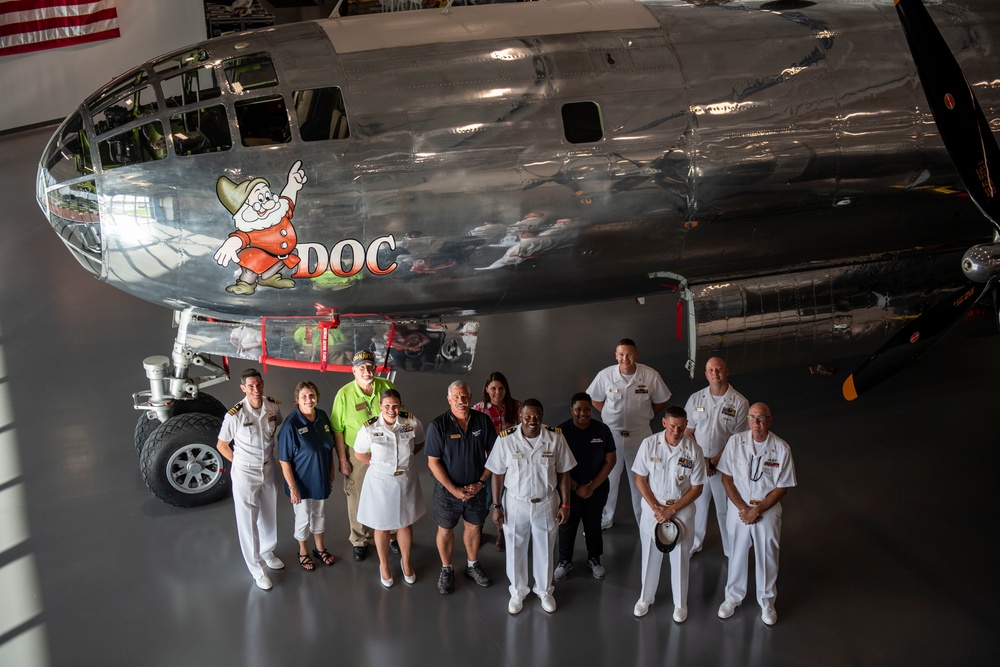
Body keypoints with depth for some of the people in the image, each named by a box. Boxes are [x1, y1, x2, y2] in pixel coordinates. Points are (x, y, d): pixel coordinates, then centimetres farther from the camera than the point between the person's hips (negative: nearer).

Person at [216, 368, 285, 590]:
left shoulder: (273, 406, -12)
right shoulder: (235, 415, -24)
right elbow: (222, 445, -9)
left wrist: (269, 454, 7)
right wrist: (242, 463, -4)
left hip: (269, 469, 4)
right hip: (245, 473, -4)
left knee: (269, 514, 22)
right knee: (248, 521, 7)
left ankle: (267, 552, 46)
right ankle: (257, 569, 21)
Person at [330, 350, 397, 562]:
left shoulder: (387, 387, -10)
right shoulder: (344, 394, -15)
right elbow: (337, 430, -9)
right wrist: (342, 460, -8)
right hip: (357, 455, -2)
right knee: (357, 499, 12)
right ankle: (360, 541, 32)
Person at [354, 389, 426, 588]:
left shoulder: (412, 422, -16)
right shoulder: (369, 428, -19)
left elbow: (419, 443, 5)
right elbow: (359, 453, -2)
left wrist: (405, 457, -1)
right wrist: (377, 464, -4)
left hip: (406, 479, 2)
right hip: (380, 481, -1)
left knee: (405, 523, 19)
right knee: (381, 526, 15)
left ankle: (406, 563, 42)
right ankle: (384, 565, 39)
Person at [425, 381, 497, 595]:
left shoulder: (483, 421, -11)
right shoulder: (438, 425, -18)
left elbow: (493, 454, -3)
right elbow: (433, 462, -14)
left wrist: (480, 482, -10)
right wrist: (453, 489, -17)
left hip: (476, 488, 2)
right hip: (448, 489, -2)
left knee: (474, 527, 19)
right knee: (445, 530, 13)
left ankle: (473, 565, 41)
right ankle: (446, 569, 35)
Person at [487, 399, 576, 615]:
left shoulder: (555, 437, -15)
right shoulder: (505, 439, -17)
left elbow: (563, 472, -5)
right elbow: (498, 474, -7)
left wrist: (565, 504, -3)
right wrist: (496, 506, -5)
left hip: (547, 503, 1)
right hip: (515, 503, -1)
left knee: (545, 551, 19)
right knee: (515, 551, 16)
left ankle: (545, 591, 43)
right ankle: (517, 593, 40)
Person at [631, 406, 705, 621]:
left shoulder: (694, 450, -15)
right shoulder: (649, 444, -14)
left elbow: (696, 488, -8)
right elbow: (640, 479, -6)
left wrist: (671, 510, -14)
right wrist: (656, 508, -13)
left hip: (682, 510, -1)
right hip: (652, 508, 1)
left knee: (680, 558, 11)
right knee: (650, 555, 15)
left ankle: (680, 603, 32)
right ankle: (646, 597, 36)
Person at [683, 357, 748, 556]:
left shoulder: (740, 403, -12)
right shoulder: (696, 399, -3)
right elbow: (687, 432, 1)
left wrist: (715, 461, -14)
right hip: (697, 464, 3)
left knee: (726, 510, 8)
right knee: (697, 505, 18)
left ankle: (732, 551, 25)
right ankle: (694, 544, 38)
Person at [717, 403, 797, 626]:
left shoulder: (781, 448, -15)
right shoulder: (736, 442, -12)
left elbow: (782, 488, -9)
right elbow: (726, 478, -6)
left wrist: (758, 510, -15)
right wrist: (742, 508, -13)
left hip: (768, 511, -1)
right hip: (739, 509, 1)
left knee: (767, 558, 14)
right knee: (737, 555, 16)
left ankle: (766, 601, 36)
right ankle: (733, 597, 37)